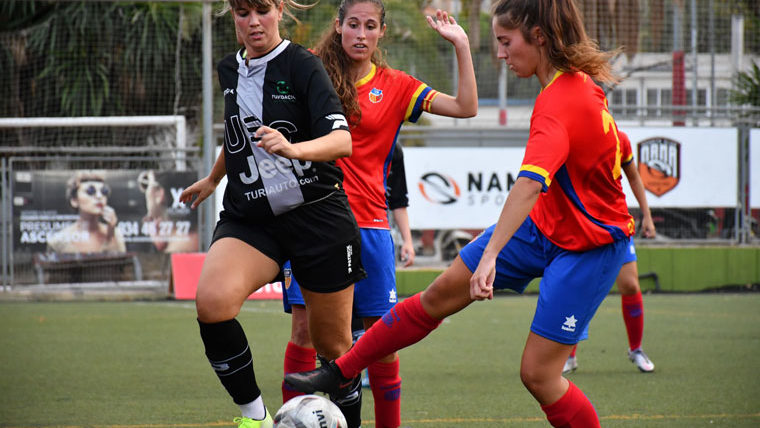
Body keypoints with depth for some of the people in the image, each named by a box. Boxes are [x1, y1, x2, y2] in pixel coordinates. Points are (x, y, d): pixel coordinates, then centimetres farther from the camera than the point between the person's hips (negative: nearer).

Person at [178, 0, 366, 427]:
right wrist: (213, 179, 43)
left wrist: (292, 148, -42)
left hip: (317, 214, -4)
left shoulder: (302, 64, -10)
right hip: (248, 217, 4)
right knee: (212, 300, -27)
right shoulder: (230, 70, 8)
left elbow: (342, 140, -23)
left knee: (333, 344, 5)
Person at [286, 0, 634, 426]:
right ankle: (337, 373, 18)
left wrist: (491, 255, -55)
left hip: (588, 247, -9)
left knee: (538, 373, -10)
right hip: (543, 225, 9)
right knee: (441, 295, 9)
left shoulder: (561, 104, -31)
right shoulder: (580, 80, -2)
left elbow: (530, 183, -46)